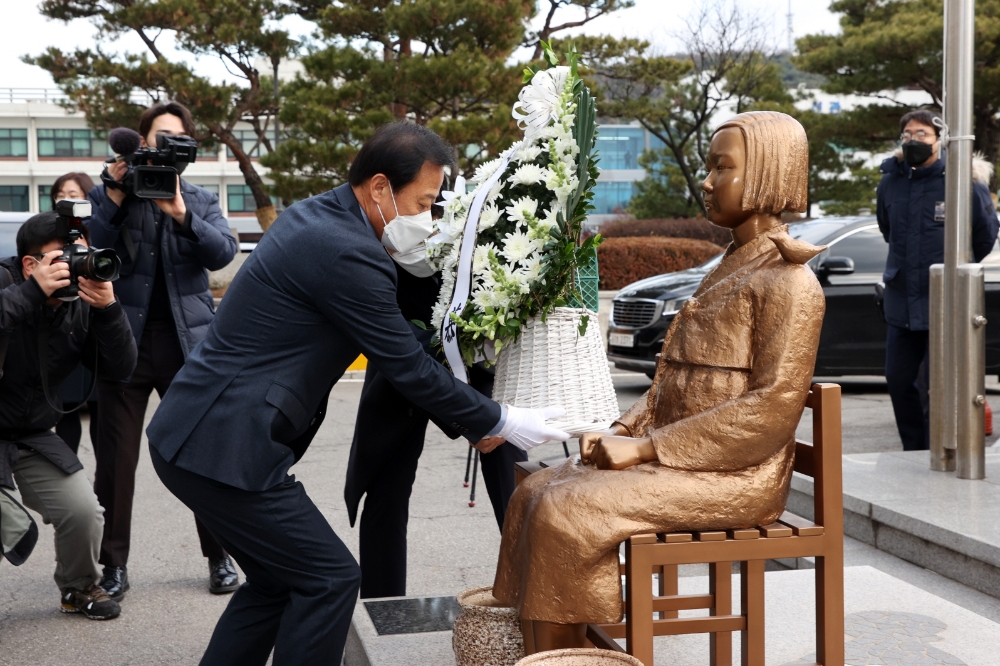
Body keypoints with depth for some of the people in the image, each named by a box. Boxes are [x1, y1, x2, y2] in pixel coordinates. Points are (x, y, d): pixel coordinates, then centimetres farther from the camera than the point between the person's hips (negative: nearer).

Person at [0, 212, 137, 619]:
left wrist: (107, 308, -20)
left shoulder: (81, 304, 0)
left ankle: (79, 589, 27)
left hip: (33, 438, 5)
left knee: (85, 514, -2)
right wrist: (34, 291, -37)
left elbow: (120, 368, -6)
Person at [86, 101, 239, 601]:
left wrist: (180, 213, -21)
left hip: (187, 340, 1)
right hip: (124, 339, 0)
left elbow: (223, 252, -7)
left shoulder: (201, 202, 12)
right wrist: (115, 199, -13)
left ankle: (219, 558, 12)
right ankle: (115, 564, 13)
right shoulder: (107, 197, 8)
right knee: (115, 460, 3)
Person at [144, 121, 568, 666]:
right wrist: (501, 423, -3)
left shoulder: (312, 215, 11)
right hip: (224, 450, -10)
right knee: (329, 578, -1)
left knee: (278, 580, 19)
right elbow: (410, 369, -14)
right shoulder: (346, 252, -20)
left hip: (189, 436, 10)